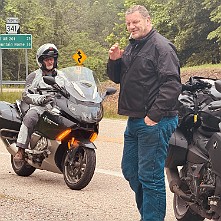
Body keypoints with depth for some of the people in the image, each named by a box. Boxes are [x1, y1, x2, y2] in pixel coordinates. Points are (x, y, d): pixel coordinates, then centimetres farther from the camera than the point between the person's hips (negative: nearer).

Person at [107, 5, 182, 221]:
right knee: (129, 170, 17)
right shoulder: (132, 47, 17)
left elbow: (172, 84, -21)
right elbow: (117, 78, 24)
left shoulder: (161, 46, -12)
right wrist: (114, 61, 3)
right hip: (134, 120, 10)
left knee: (150, 177, -8)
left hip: (155, 122, -10)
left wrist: (155, 115, -24)